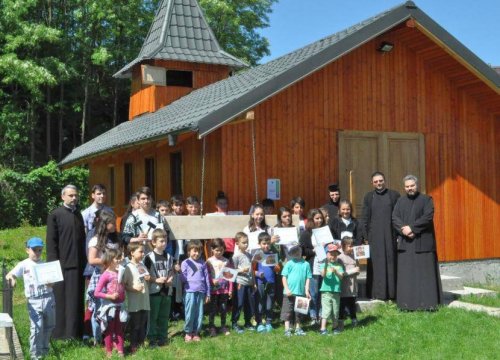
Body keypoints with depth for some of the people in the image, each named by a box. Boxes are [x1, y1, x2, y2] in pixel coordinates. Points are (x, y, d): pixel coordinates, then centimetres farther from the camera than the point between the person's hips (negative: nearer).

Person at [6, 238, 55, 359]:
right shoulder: (23, 265, 2)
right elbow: (10, 275, -5)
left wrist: (51, 283, -14)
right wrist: (10, 277, -28)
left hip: (49, 298, 3)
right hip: (34, 301, -3)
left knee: (49, 326, 14)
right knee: (36, 328, -9)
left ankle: (44, 349, 33)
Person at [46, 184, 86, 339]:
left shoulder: (79, 214, 15)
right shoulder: (55, 215, -2)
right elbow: (51, 241, -6)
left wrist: (84, 261, 10)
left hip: (78, 264, 5)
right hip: (63, 265, -5)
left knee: (77, 300, 8)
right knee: (62, 300, 0)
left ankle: (76, 333, 15)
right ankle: (60, 333, 6)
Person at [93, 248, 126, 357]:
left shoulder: (120, 273, 4)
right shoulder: (105, 275, -14)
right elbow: (96, 293, -16)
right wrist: (110, 296, -22)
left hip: (120, 305, 5)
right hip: (110, 306, -5)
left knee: (119, 329, 13)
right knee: (109, 330, 8)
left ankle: (120, 350, 22)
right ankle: (109, 351, 20)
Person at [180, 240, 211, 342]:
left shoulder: (203, 263, 11)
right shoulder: (185, 263, 3)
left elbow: (207, 279, 11)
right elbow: (183, 278, -1)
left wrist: (208, 294, 9)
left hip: (201, 292, 3)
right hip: (190, 291, -3)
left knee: (199, 314, 5)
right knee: (190, 313, 0)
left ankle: (196, 333, 18)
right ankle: (188, 333, 15)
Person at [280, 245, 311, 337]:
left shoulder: (306, 264, 2)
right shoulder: (289, 263, -3)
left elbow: (308, 278, 5)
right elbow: (284, 277, -3)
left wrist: (307, 290, 0)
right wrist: (287, 289, -10)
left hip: (301, 292, 2)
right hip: (289, 292, -2)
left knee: (299, 311, 12)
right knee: (287, 311, 0)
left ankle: (298, 328, 24)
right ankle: (287, 329, 5)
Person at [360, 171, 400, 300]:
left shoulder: (394, 195, 6)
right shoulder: (368, 197, 9)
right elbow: (364, 219, 8)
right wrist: (365, 236, -1)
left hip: (390, 235, -1)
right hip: (375, 236, 1)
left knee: (391, 262, 0)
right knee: (376, 264, 0)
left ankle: (392, 292, 7)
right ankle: (377, 293, 5)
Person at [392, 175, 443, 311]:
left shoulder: (426, 199, 3)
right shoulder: (400, 201, 13)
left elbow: (428, 217, -10)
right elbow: (394, 218, 3)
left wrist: (411, 227, -15)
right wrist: (404, 229, -14)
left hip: (423, 242, -3)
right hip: (405, 242, 3)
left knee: (425, 273, -3)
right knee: (406, 273, 1)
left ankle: (428, 302, 1)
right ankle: (407, 303, 5)